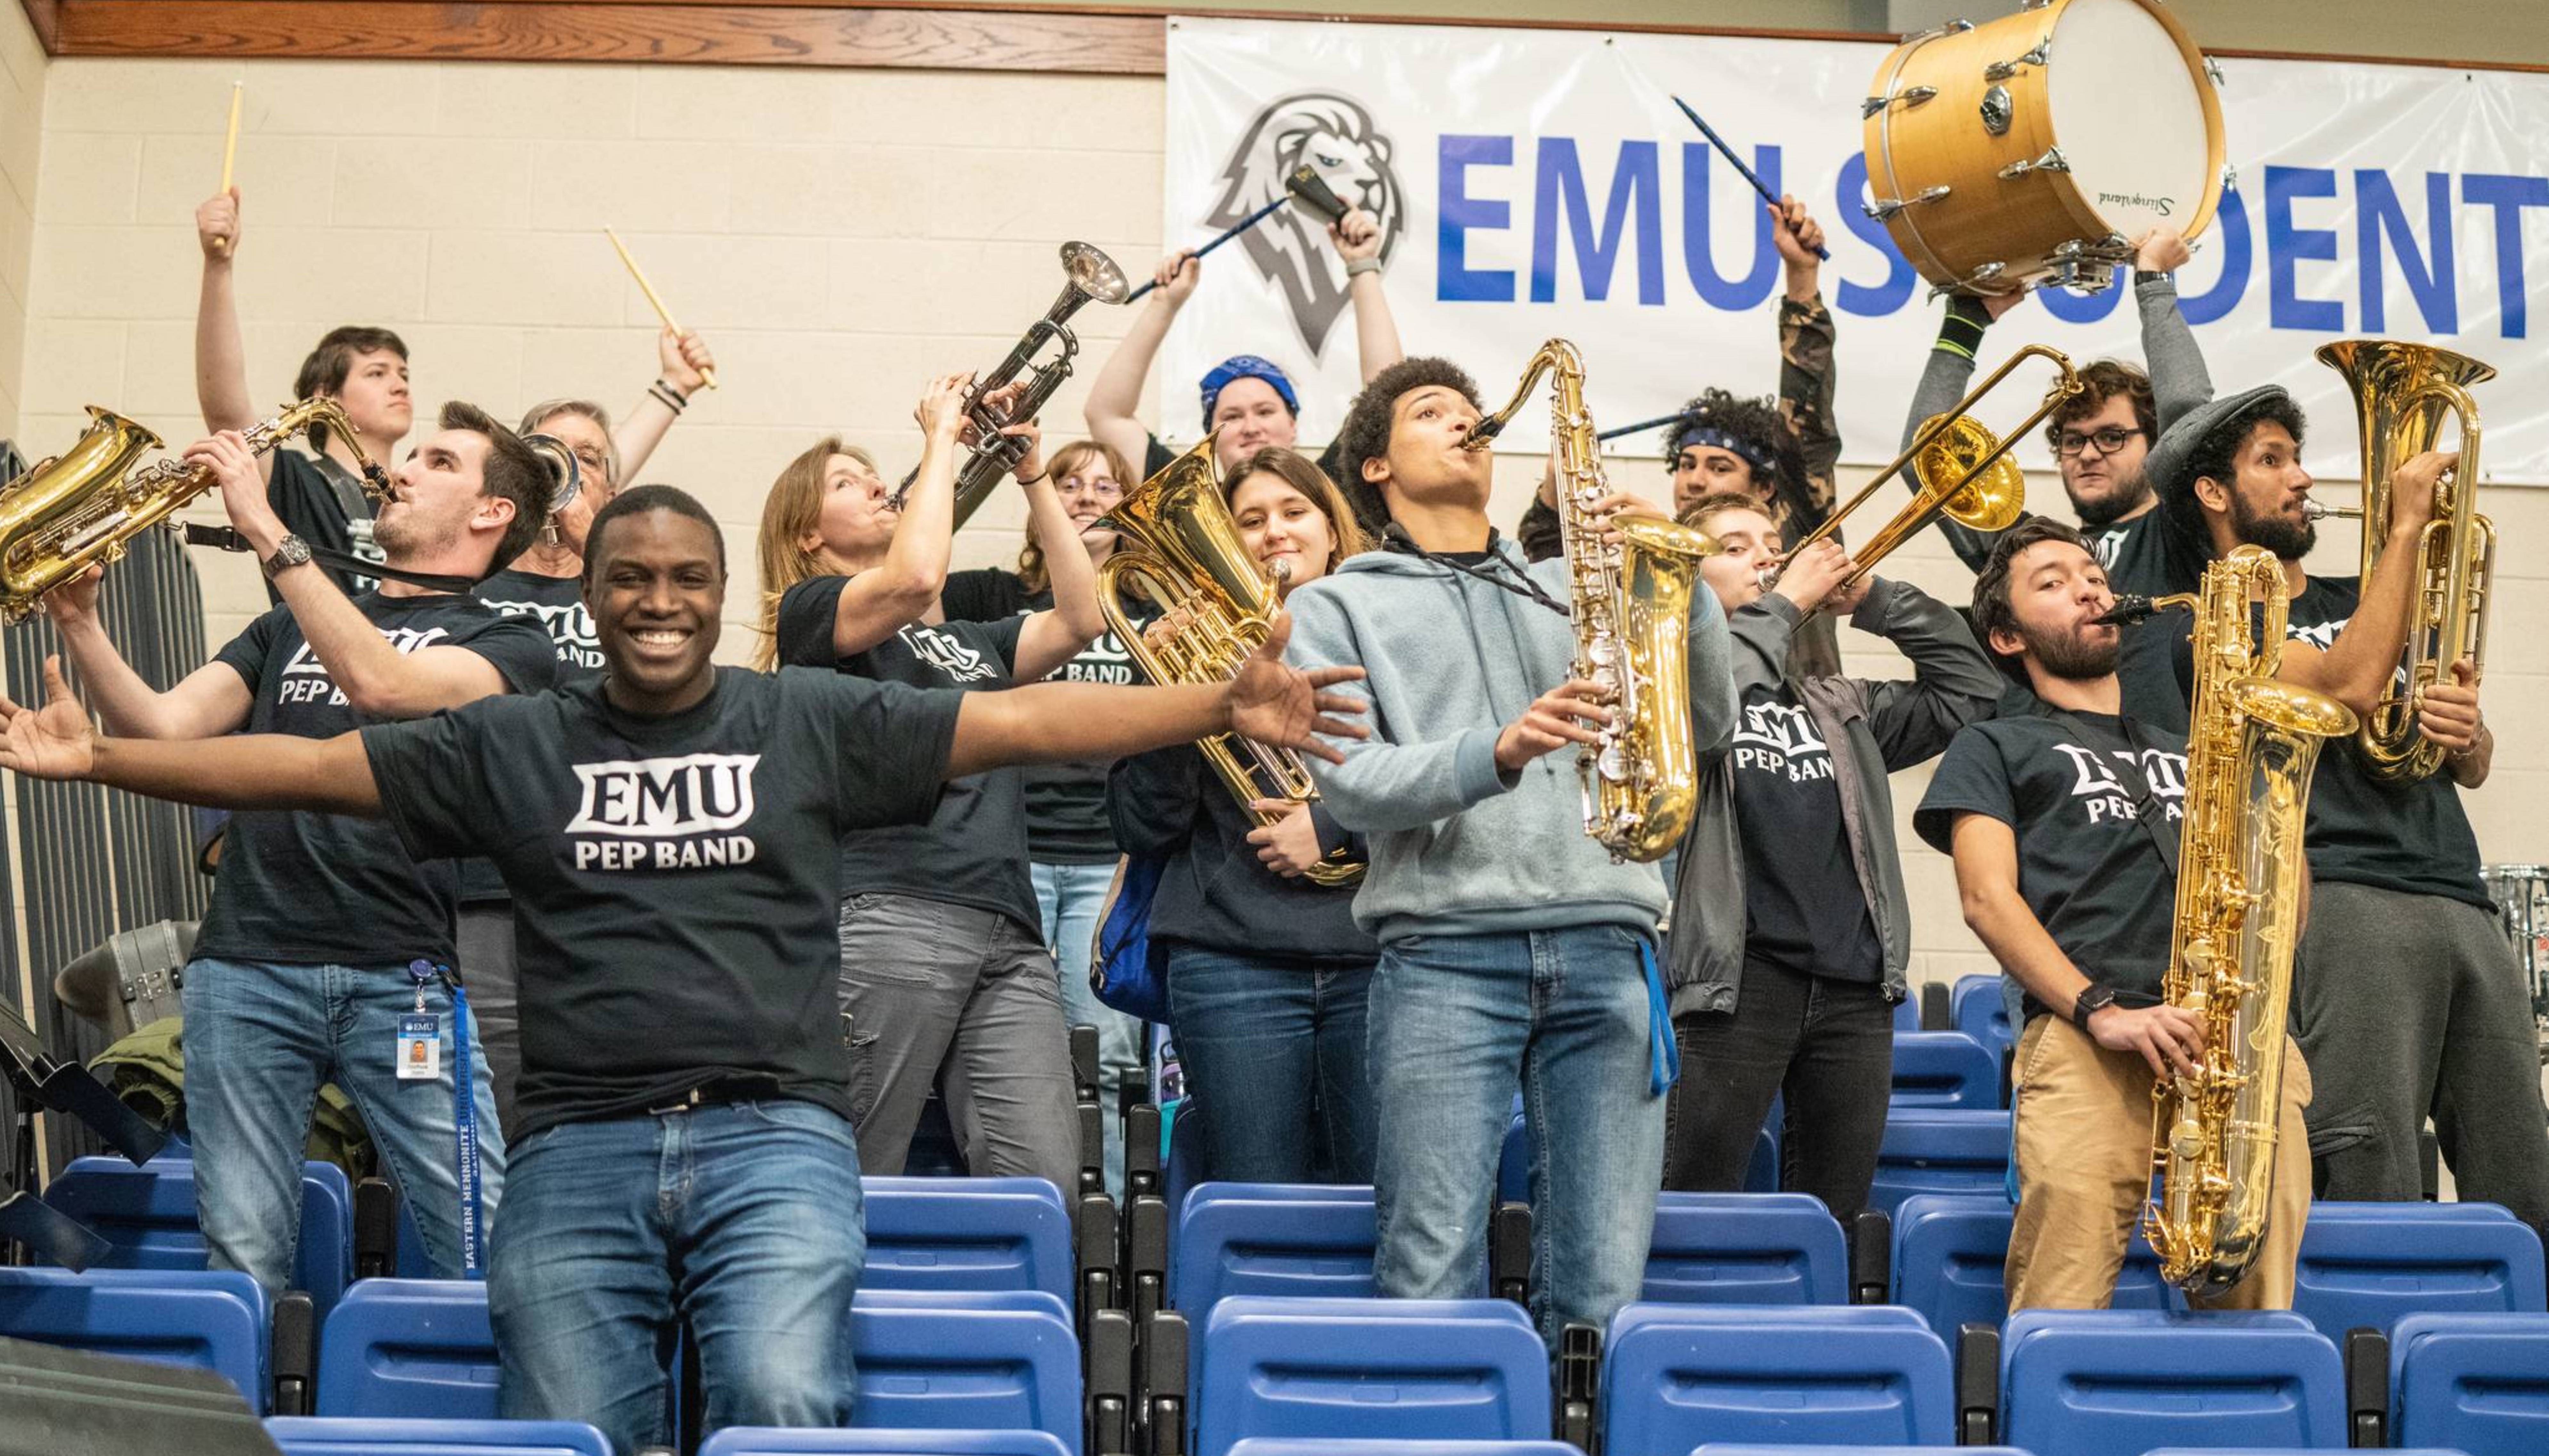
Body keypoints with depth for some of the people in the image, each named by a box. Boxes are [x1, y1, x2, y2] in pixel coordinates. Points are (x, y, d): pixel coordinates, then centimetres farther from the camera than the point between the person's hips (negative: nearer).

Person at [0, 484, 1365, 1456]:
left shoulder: (813, 720, 10)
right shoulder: (513, 744, 14)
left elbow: (1023, 720, 4)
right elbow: (308, 765, 12)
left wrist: (1223, 709, -5)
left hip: (775, 1137, -1)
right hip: (581, 1145, 2)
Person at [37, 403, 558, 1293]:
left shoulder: (509, 642, 7)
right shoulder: (292, 624, 23)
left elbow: (379, 683, -13)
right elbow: (163, 728, 11)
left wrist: (265, 529, -12)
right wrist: (78, 622, -3)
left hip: (403, 976, -3)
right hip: (244, 968, 4)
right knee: (241, 1261, 2)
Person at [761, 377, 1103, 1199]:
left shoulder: (967, 641, 30)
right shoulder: (809, 612, 10)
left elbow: (1079, 621, 16)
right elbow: (913, 578, -10)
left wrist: (1033, 476, 17)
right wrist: (942, 439, 2)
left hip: (1009, 930, 6)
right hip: (890, 916, -6)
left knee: (1044, 1184, -9)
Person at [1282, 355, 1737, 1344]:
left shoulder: (1570, 590, 26)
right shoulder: (1337, 607, 15)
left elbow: (1707, 725, 18)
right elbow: (1350, 782, -1)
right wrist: (1494, 754, -17)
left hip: (1607, 947, 3)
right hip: (1444, 954, -3)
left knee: (1606, 1289, -2)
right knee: (1432, 1284, -9)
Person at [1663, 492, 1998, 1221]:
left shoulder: (1840, 705, 23)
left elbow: (1969, 691, 20)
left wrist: (1876, 600, 13)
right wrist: (1785, 603, -4)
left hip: (1856, 982, 5)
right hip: (1739, 976, -5)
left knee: (1835, 1216, 8)